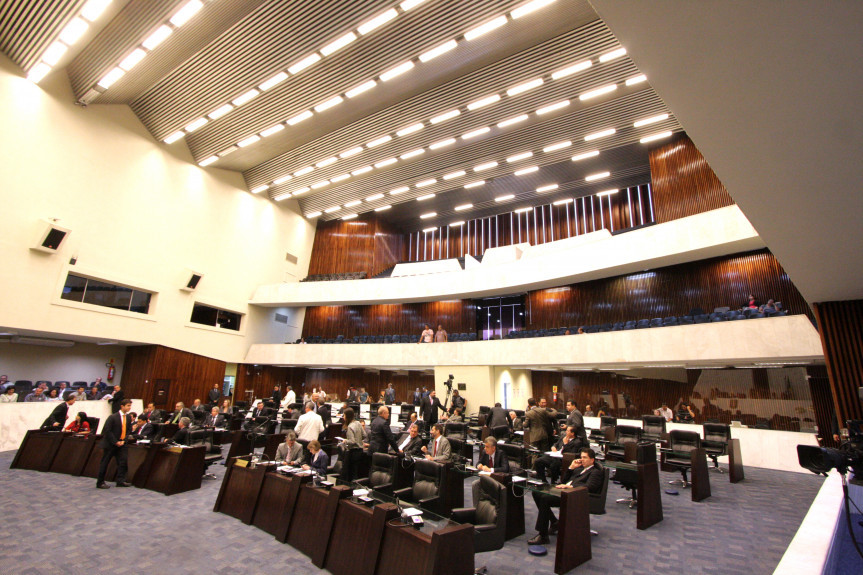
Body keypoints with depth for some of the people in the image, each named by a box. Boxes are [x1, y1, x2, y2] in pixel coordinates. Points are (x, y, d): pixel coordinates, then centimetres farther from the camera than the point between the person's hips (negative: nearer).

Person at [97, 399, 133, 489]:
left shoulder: (128, 417, 3)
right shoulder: (113, 417, -14)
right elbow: (107, 431, -14)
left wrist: (123, 441, -6)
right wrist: (115, 442, -15)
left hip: (121, 443, 5)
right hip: (110, 444, -5)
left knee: (123, 461, -2)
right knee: (104, 463, 4)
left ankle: (120, 481, 4)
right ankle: (100, 483, 17)